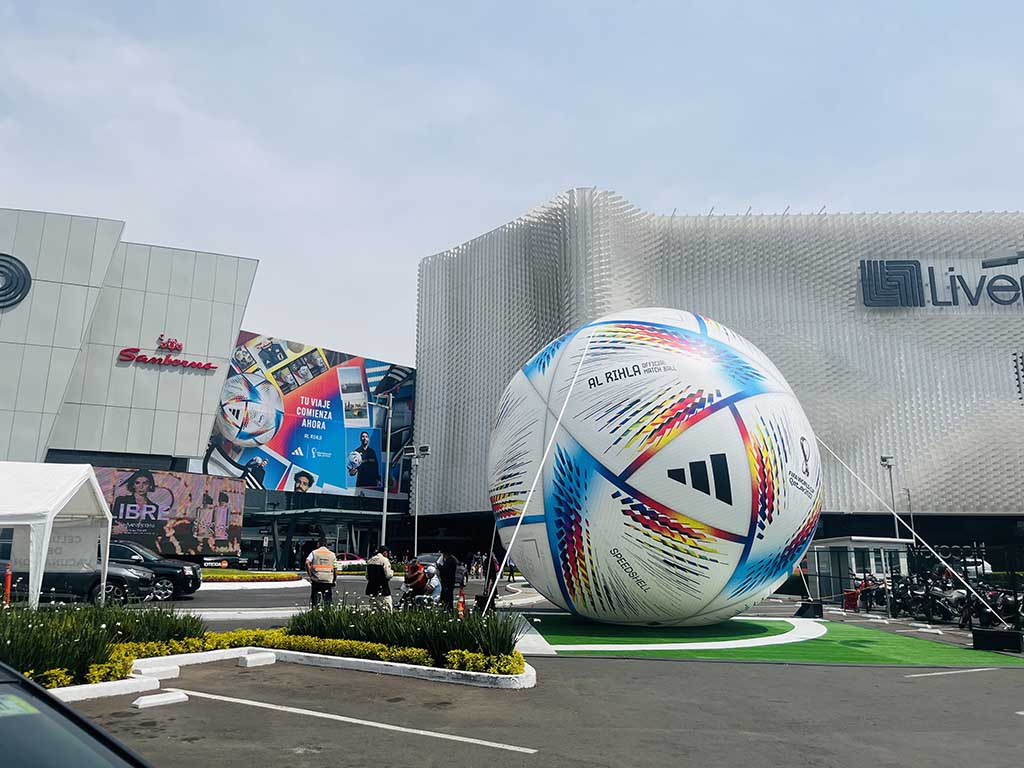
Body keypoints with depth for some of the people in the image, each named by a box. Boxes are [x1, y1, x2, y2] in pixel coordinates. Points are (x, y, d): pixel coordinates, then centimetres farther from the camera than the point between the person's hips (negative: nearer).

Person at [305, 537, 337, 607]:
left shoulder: (314, 552, 4)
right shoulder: (332, 554, 9)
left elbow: (307, 563, -12)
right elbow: (335, 568, 5)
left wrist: (309, 574, -6)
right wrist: (335, 580, 11)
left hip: (316, 580, -1)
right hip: (328, 581, 1)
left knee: (314, 597, 8)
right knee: (329, 600, 8)